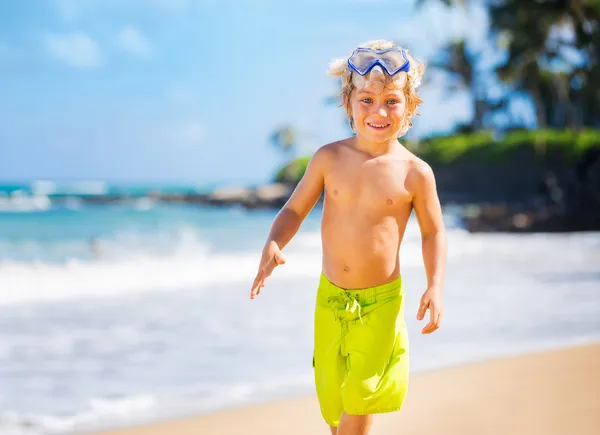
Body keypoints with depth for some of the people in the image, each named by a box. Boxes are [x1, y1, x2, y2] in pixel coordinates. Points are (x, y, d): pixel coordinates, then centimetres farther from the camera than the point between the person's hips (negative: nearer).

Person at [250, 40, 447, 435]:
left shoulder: (415, 173, -11)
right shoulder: (330, 158, -7)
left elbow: (433, 232, 1)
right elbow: (295, 210, 2)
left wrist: (435, 287, -10)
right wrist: (273, 247, -17)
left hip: (381, 301, -2)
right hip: (331, 296, 3)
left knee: (359, 399, 0)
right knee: (332, 395, 15)